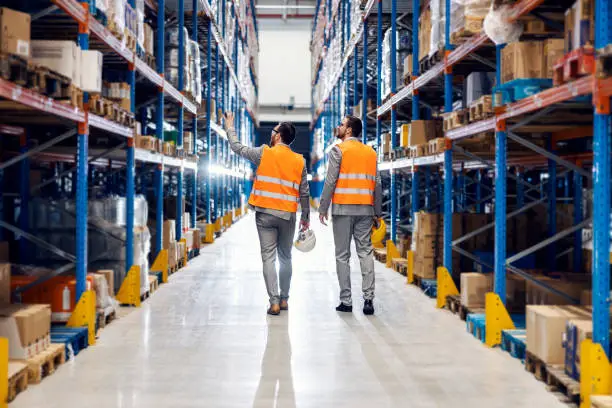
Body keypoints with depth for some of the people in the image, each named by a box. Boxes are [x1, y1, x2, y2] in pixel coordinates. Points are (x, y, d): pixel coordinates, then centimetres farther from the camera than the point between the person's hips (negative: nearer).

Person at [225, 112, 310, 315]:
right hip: (288, 215, 2)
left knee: (268, 257, -1)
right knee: (285, 257, 15)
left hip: (265, 214, -2)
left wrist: (229, 127, 25)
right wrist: (306, 217, 15)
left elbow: (237, 147, 9)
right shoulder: (299, 160, 3)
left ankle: (274, 302, -7)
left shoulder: (264, 153, -4)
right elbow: (304, 193, 5)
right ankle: (284, 299, 21)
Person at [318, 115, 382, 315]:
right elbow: (377, 184, 11)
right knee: (366, 253, 5)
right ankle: (368, 299, -2)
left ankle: (346, 301, 3)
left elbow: (330, 181, -8)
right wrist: (377, 213, 15)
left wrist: (323, 209, -3)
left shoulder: (338, 150, -2)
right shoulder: (371, 152, 12)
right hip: (365, 209, 4)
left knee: (342, 255, 2)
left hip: (343, 209, -4)